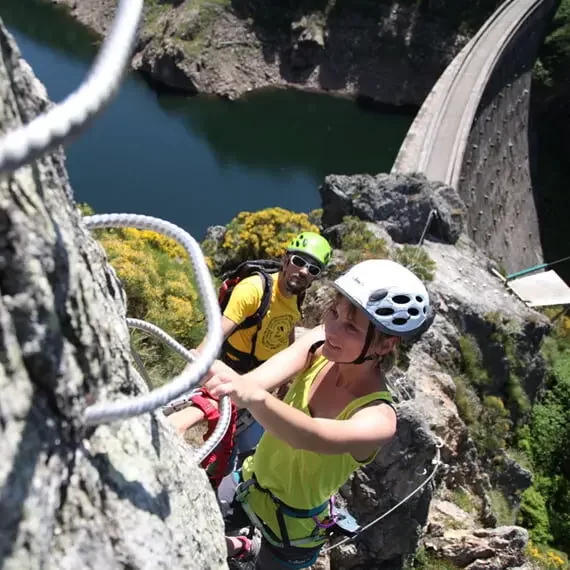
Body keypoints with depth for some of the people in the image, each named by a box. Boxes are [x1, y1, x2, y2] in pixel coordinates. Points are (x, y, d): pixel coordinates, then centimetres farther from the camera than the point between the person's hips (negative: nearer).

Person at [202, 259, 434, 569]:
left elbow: (314, 437, -53)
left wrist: (253, 397, -71)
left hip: (292, 525, -4)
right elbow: (257, 379, -35)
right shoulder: (320, 344, -21)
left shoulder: (378, 417, -34)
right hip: (250, 482, 4)